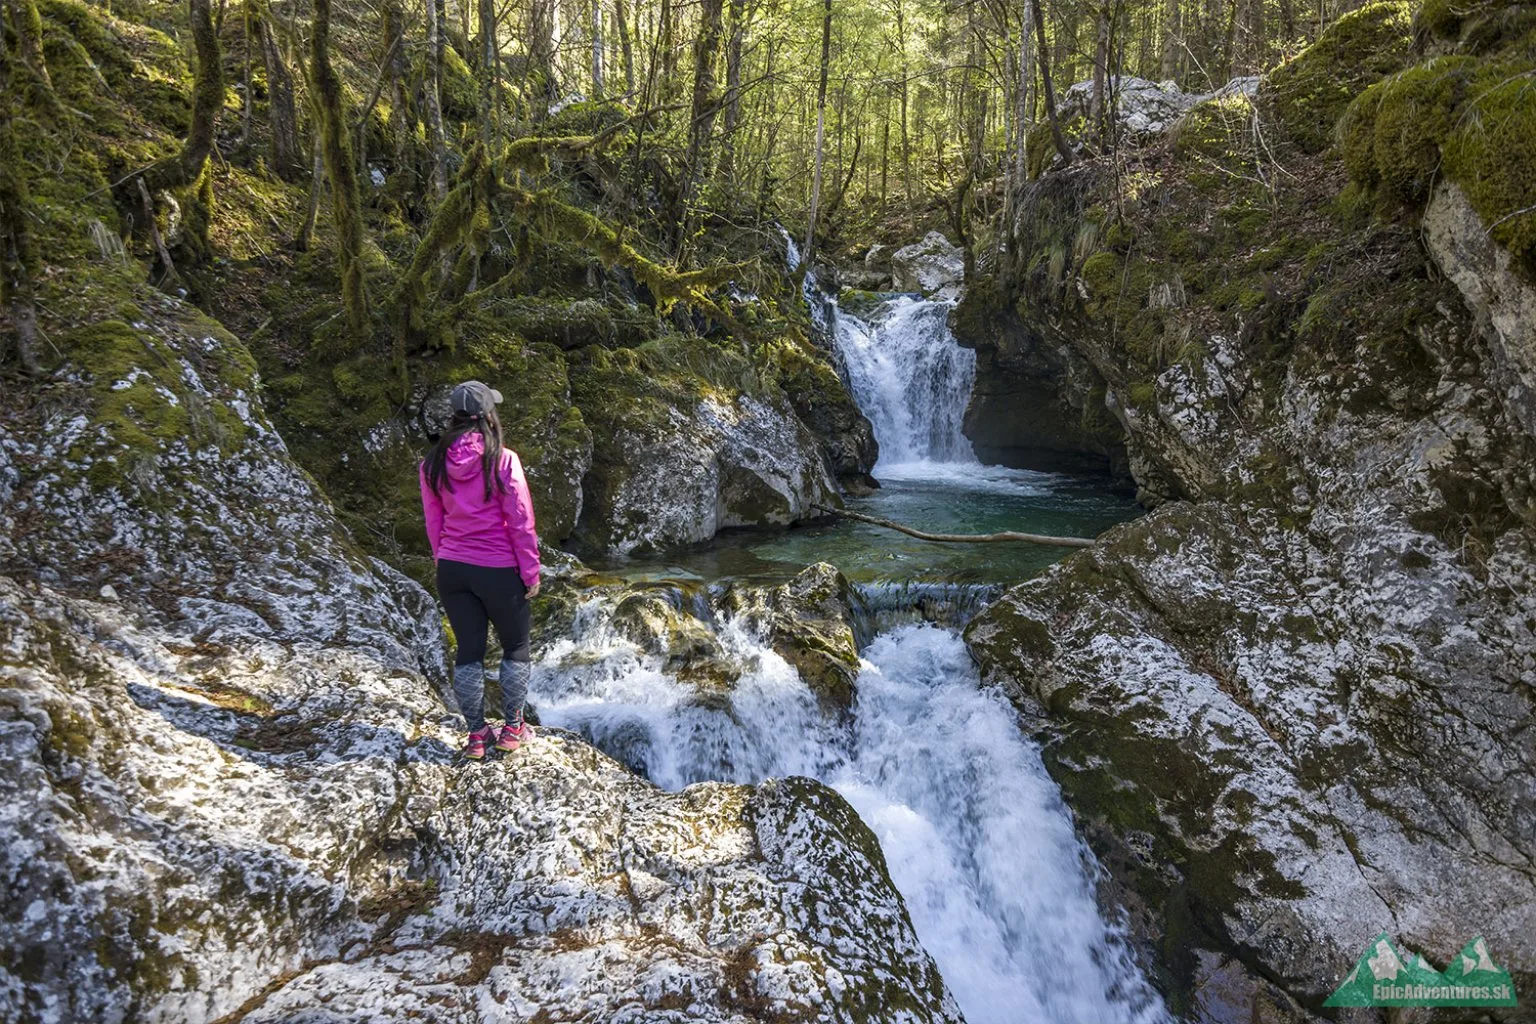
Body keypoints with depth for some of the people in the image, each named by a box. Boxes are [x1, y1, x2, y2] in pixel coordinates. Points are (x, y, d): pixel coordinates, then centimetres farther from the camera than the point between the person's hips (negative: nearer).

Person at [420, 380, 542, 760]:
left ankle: (476, 735, 20)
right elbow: (520, 521, -12)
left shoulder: (433, 464, 0)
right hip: (498, 571, -4)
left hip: (452, 570, 4)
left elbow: (433, 523, 8)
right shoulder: (502, 460, -14)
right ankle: (512, 728, 22)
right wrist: (531, 572, -4)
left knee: (468, 651, 13)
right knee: (516, 646, 15)